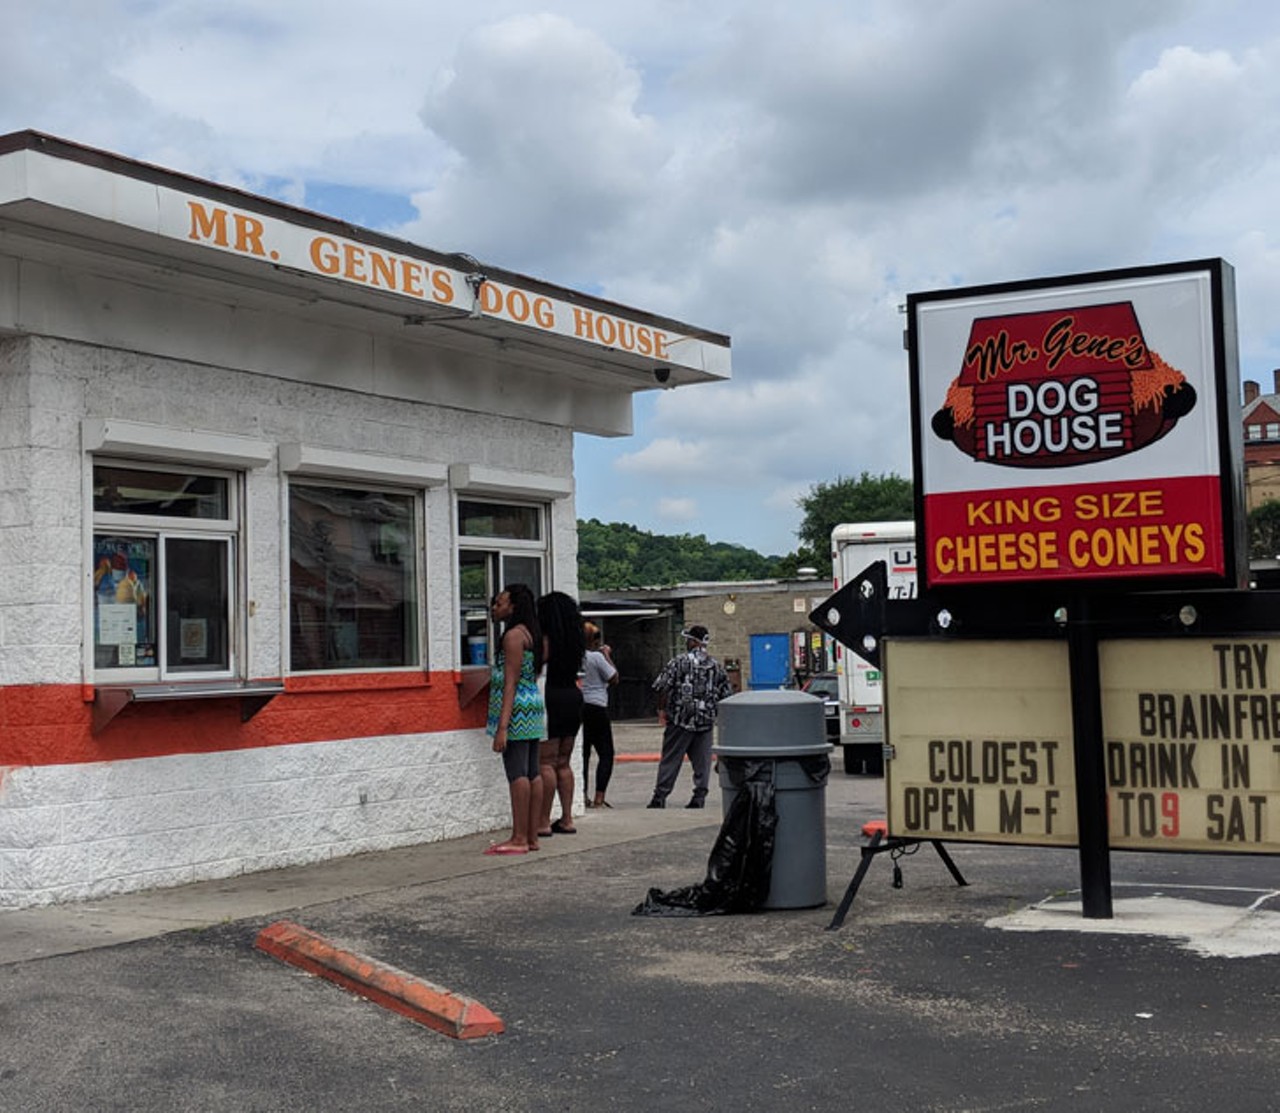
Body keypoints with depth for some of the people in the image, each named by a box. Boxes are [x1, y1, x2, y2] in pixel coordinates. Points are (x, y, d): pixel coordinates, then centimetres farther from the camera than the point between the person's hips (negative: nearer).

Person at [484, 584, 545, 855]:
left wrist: (502, 726, -21)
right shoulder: (530, 634, 17)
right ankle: (532, 837, 11)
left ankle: (519, 838, -8)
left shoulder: (513, 635, -12)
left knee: (517, 773, -9)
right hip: (533, 704, 10)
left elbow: (510, 683, -18)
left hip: (517, 710, -10)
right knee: (532, 773, 8)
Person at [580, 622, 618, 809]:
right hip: (596, 708, -6)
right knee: (606, 754, 2)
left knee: (583, 753, 11)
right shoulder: (597, 657, -11)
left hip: (578, 707, 6)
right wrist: (607, 656, 4)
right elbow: (614, 679, -5)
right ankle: (599, 797, -6)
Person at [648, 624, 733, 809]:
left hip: (680, 719, -3)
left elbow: (662, 688, -9)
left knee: (670, 759, 1)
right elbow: (726, 694, 11)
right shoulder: (716, 666, 8)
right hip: (706, 721, 3)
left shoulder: (679, 662, -6)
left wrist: (662, 709, 3)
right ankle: (699, 797, 4)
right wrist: (716, 714, 23)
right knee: (702, 761, 8)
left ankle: (660, 797, 3)